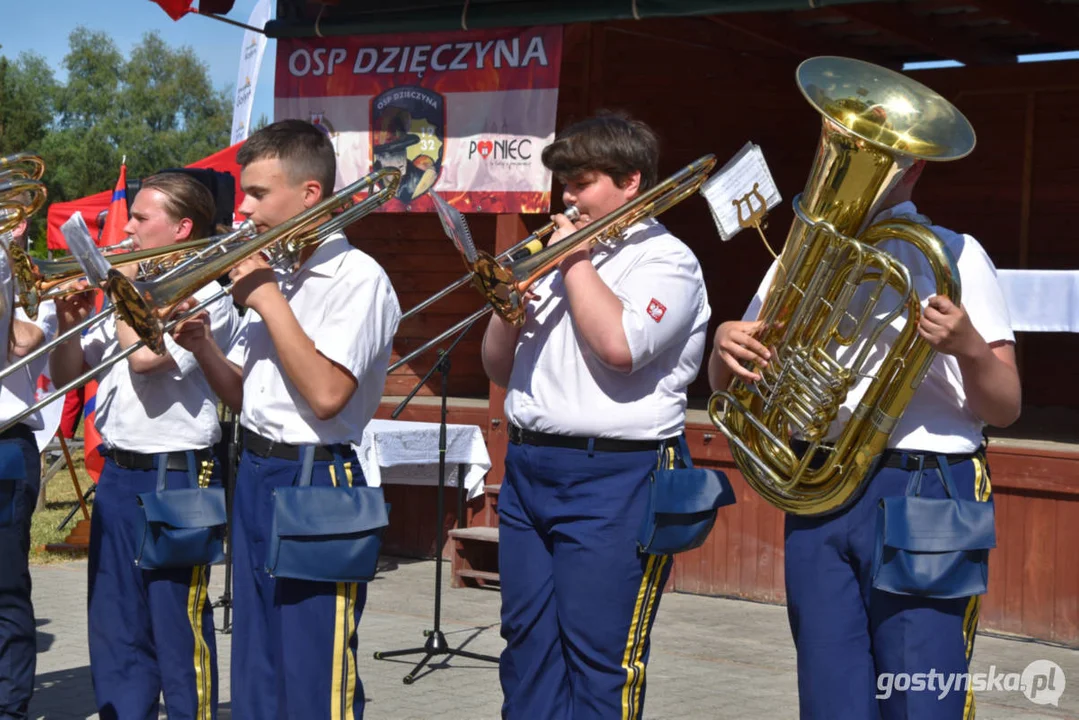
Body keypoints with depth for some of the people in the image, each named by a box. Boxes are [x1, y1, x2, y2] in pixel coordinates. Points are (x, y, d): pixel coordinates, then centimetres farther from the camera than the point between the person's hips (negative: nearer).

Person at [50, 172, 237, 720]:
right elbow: (67, 377, 18)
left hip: (176, 476, -8)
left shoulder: (207, 297, -8)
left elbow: (146, 356, -24)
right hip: (117, 474, 8)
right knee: (115, 627, 12)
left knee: (178, 629, -2)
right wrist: (71, 323, -1)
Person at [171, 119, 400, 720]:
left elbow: (325, 394, -23)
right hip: (255, 477, 8)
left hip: (317, 483, -8)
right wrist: (202, 346, -2)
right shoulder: (275, 272, 13)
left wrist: (268, 300, -16)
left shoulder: (357, 276, -12)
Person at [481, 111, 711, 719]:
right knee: (528, 649, 10)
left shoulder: (665, 259, -4)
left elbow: (619, 344, -24)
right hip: (529, 466, 8)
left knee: (599, 659, -5)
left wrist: (575, 260, -10)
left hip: (613, 478, -7)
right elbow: (500, 370, 19)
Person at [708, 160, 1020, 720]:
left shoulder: (950, 256, 3)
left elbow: (1005, 410, -1)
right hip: (816, 494, 4)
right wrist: (724, 344, -6)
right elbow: (726, 389, 16)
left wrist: (969, 348, -21)